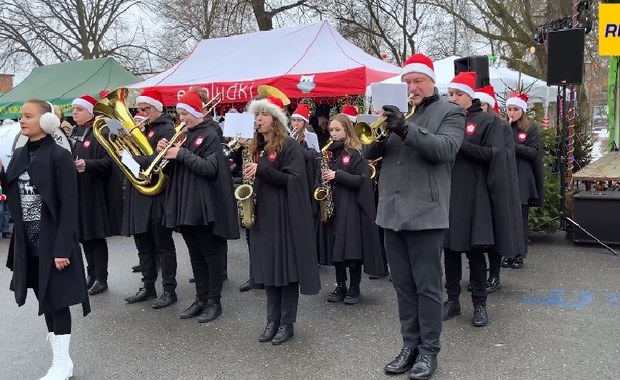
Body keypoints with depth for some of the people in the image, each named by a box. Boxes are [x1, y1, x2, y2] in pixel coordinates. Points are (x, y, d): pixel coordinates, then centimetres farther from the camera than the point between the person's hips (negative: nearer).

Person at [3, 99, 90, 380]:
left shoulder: (59, 156, -13)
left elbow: (69, 206, -16)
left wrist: (62, 247, -20)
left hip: (52, 241, -6)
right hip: (27, 241, 7)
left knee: (55, 297, 0)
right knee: (43, 295, 15)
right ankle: (56, 334, 33)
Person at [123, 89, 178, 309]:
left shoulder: (166, 129, -7)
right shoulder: (142, 128, 17)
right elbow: (133, 155, 14)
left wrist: (132, 159, -19)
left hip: (157, 194, -8)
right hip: (138, 195, 8)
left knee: (163, 246, 1)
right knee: (143, 246, 13)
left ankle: (169, 290, 10)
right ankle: (148, 288, 24)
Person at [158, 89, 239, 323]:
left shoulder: (209, 135, -8)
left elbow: (210, 168, -20)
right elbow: (175, 168, 17)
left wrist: (181, 154, -20)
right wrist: (164, 152, -2)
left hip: (206, 206, -8)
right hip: (185, 205, 8)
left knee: (211, 255, 3)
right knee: (196, 256, 14)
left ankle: (214, 302, 12)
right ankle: (201, 299, 23)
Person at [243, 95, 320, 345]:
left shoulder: (289, 146, -8)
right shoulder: (257, 147, 14)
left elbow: (294, 179, -17)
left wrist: (261, 170, -22)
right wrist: (248, 174, 1)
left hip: (285, 215, -7)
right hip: (262, 215, 7)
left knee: (286, 267, -1)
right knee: (267, 268, 9)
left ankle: (287, 323, 10)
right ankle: (272, 320, 19)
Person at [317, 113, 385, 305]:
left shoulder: (356, 153, -5)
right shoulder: (329, 151, 12)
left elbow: (362, 180, -13)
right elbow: (322, 174, 20)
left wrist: (337, 175, -19)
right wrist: (323, 178, -2)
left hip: (351, 206, -6)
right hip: (331, 205, 6)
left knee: (352, 248, -3)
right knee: (336, 247, 8)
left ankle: (354, 288, 9)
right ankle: (340, 286, 19)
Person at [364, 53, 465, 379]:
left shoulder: (450, 113, 1)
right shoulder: (396, 112, 17)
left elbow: (445, 148, -17)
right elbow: (369, 152, 9)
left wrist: (405, 128, -28)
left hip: (425, 212, -5)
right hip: (392, 212, 6)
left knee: (427, 287, 2)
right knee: (403, 286, 12)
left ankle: (429, 350, 15)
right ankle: (410, 344, 24)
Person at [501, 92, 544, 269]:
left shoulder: (531, 129, 3)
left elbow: (534, 152, -6)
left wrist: (512, 145, -17)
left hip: (522, 180, -2)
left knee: (520, 218, 2)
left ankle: (519, 255, 10)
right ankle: (507, 253, 13)